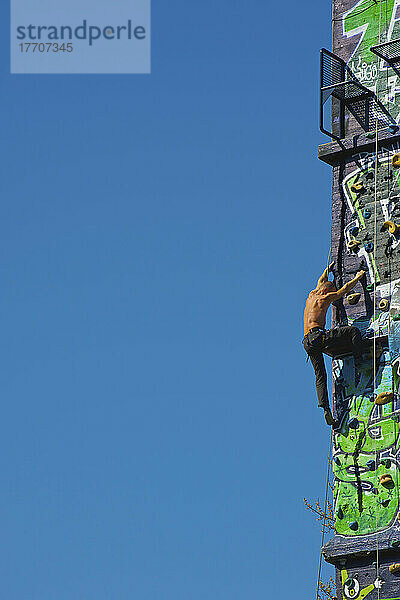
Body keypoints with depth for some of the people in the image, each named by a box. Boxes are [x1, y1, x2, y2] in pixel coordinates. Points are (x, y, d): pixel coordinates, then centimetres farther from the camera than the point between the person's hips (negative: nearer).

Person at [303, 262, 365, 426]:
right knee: (353, 331, -3)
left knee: (320, 375, 4)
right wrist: (358, 278, 30)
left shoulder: (312, 295, 23)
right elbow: (345, 289, 15)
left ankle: (325, 408, -9)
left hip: (308, 343, 8)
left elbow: (321, 281, 44)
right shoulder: (324, 298, 4)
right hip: (318, 336, -8)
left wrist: (328, 268, 60)